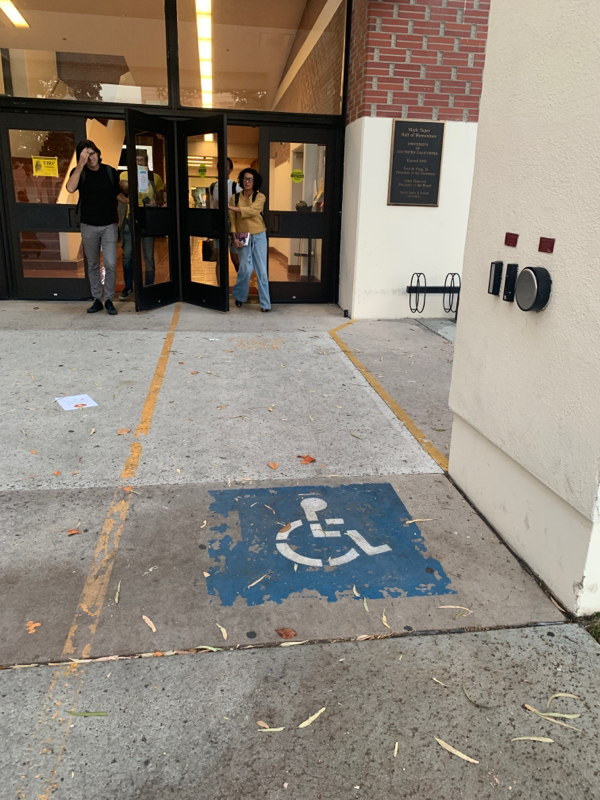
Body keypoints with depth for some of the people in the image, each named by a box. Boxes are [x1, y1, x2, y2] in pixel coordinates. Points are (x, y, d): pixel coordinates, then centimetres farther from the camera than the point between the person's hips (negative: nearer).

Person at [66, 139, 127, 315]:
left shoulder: (110, 172, 1)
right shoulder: (79, 172, -3)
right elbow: (70, 188, -24)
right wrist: (81, 164, -25)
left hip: (109, 225, 0)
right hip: (89, 226, 1)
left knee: (110, 264, -7)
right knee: (92, 265, 8)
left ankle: (109, 300, 6)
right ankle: (97, 300, 18)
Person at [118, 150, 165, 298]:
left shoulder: (155, 178, 5)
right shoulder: (125, 175, 5)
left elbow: (161, 200, 10)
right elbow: (126, 189, -15)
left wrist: (154, 204, -11)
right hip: (130, 219, 1)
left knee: (148, 256, 2)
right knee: (127, 255, 3)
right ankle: (128, 286, 17)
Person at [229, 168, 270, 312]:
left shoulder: (260, 197, -2)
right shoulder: (235, 197, 3)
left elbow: (252, 210, -20)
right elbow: (232, 219, -1)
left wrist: (232, 208, -20)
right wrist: (235, 237, -10)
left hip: (259, 236, 0)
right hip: (243, 237, 0)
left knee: (261, 269, -1)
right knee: (246, 268, -4)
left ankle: (265, 302, 4)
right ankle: (239, 296, 19)